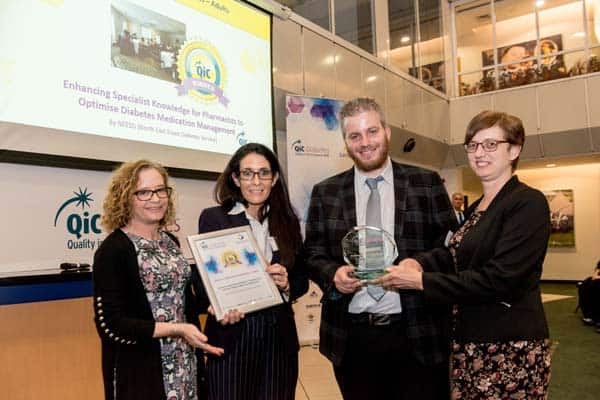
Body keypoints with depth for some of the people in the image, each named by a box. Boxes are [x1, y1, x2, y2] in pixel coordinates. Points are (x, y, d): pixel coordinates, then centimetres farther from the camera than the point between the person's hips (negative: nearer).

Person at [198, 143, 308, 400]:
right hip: (231, 336, -2)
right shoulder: (213, 218, -2)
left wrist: (287, 285, -10)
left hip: (279, 336, 3)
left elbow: (302, 279, 11)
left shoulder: (288, 221, 7)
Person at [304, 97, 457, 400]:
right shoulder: (325, 193, 6)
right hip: (351, 338, 1)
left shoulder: (427, 183, 2)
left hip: (418, 335, -1)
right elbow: (313, 253, 8)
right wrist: (334, 274, -12)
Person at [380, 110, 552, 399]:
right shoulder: (476, 208, 13)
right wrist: (417, 262, -9)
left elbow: (498, 279, -21)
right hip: (468, 342, 7)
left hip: (511, 349, -7)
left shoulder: (529, 202, -13)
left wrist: (421, 281, -19)